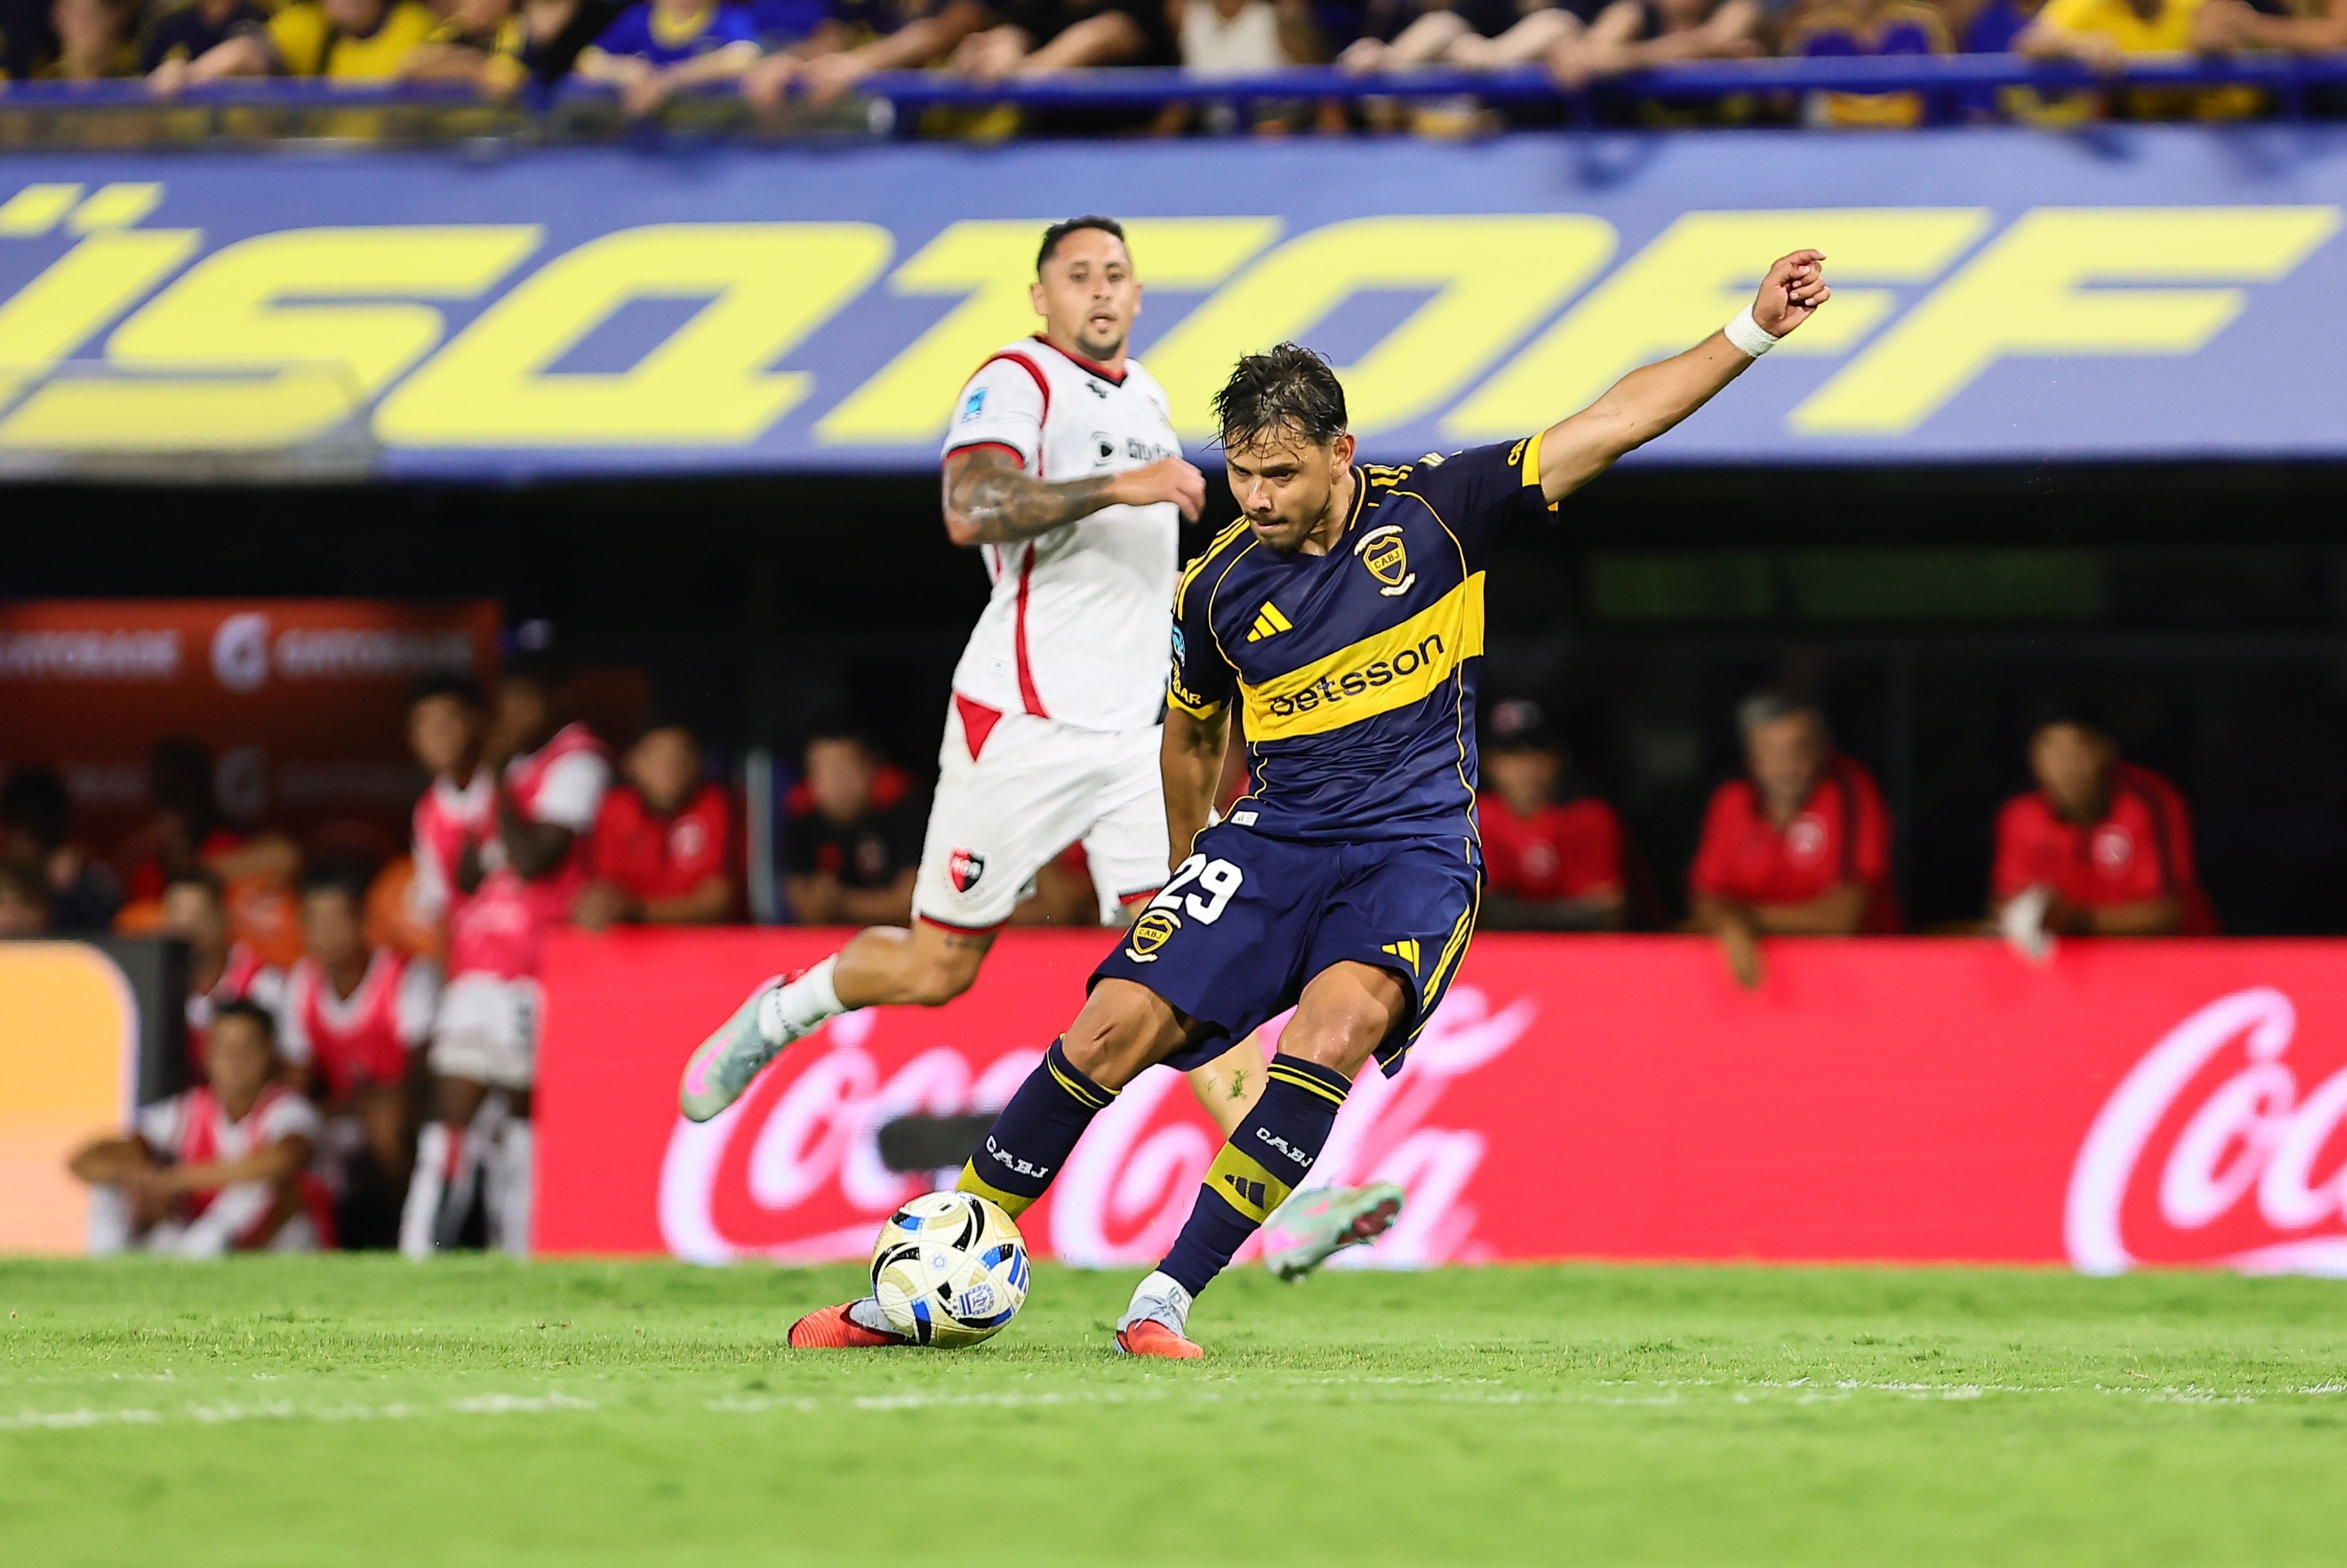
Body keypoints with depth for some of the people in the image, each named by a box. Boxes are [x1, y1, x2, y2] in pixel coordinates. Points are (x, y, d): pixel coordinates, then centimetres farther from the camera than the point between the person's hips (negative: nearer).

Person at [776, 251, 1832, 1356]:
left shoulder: (1433, 510, -3)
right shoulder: (1218, 590, 1)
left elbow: (1613, 424, -2)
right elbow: (1192, 733, 20)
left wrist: (1751, 333, -7)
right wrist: (1186, 866, 29)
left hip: (1414, 848, -2)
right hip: (1274, 838, 2)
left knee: (1336, 1024, -31)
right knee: (1117, 1025, -13)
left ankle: (1168, 1299, -28)